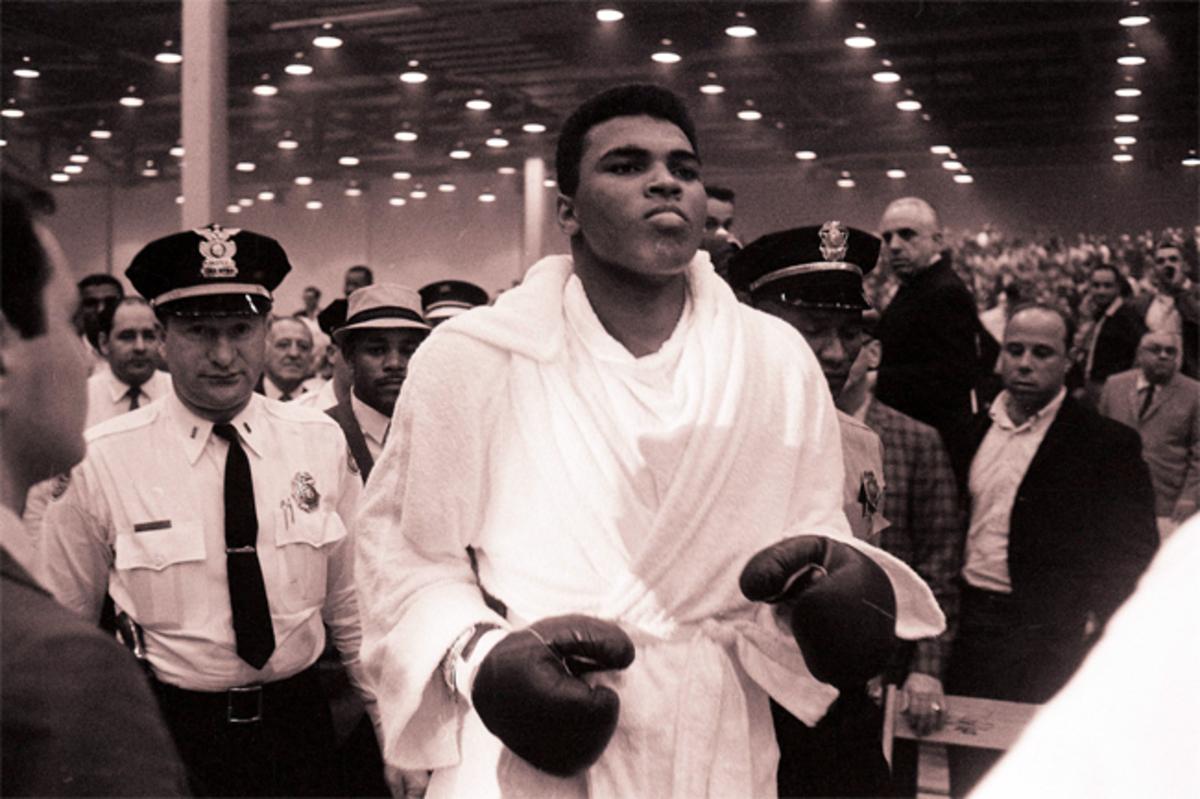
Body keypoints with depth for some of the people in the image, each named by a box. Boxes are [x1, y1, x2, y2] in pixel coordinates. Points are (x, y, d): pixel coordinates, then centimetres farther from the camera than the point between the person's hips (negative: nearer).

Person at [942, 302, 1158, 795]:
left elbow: (1134, 556, -6)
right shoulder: (970, 435, 10)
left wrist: (1094, 623, -15)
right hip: (969, 624, 5)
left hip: (1050, 642, -4)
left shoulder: (1107, 445, -5)